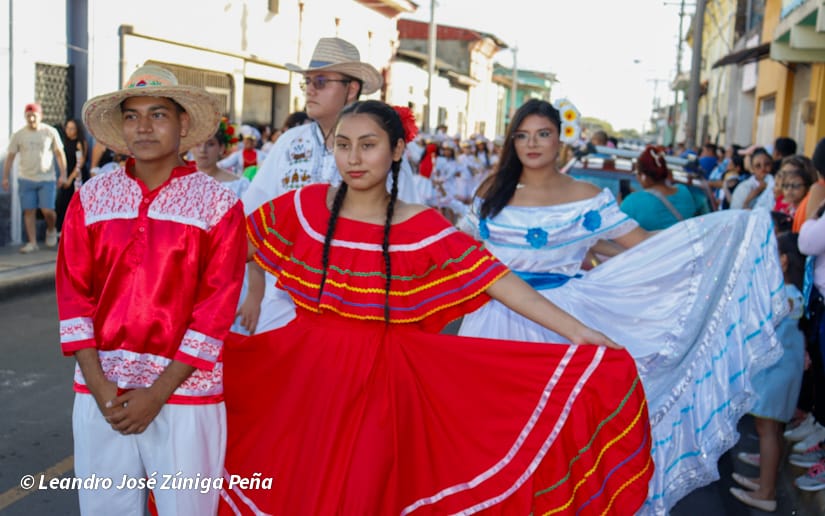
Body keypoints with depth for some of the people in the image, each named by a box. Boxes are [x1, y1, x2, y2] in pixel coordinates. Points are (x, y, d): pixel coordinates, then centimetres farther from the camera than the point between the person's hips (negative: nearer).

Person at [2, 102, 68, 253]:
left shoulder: (51, 132, 0)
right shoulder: (18, 135, 3)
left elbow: (60, 154, 2)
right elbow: (10, 157, 6)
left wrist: (63, 174, -5)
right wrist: (5, 177, 1)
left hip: (46, 179, -2)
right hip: (26, 179, 2)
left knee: (47, 210, -9)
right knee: (29, 211, 2)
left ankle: (51, 230, 22)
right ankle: (32, 242, 9)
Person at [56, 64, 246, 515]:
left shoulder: (219, 204, -4)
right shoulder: (91, 198, 4)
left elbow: (216, 308, -9)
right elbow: (74, 293, 2)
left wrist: (158, 392, -12)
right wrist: (99, 385, -7)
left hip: (184, 390, -2)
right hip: (100, 390, 3)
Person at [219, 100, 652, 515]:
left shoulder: (423, 229, -7)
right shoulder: (303, 207, -2)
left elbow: (500, 282, -12)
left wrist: (580, 335, -18)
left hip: (382, 387, -2)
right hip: (304, 381, 2)